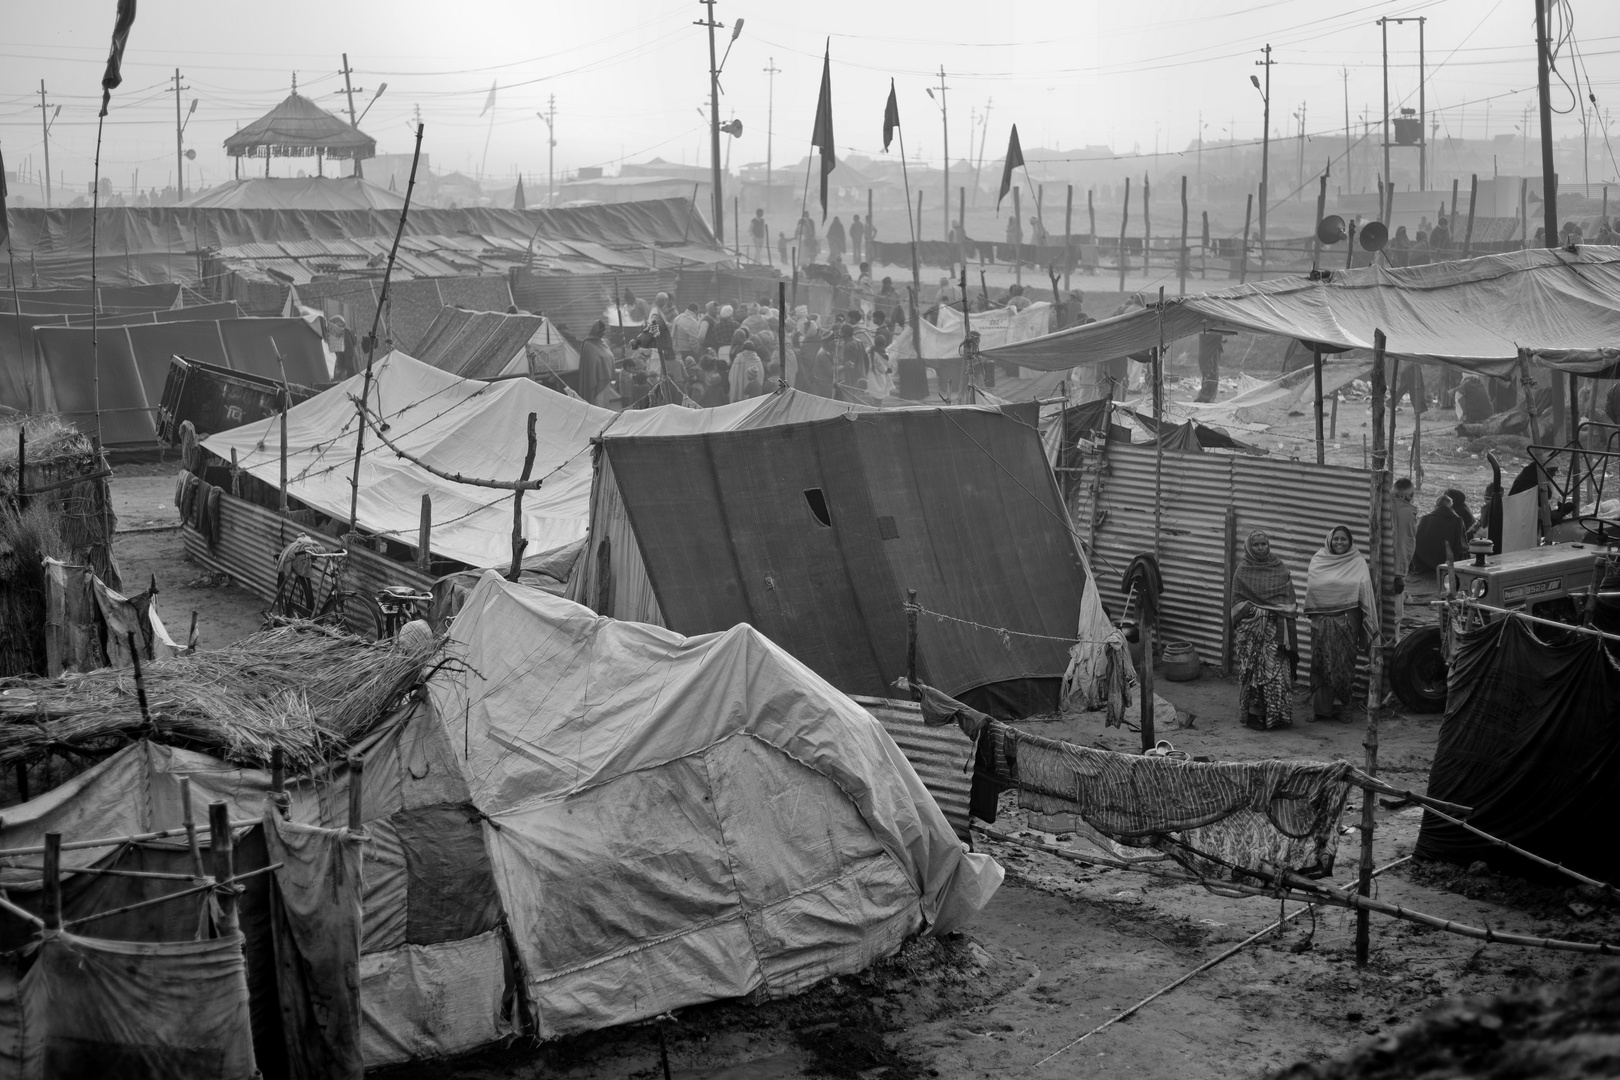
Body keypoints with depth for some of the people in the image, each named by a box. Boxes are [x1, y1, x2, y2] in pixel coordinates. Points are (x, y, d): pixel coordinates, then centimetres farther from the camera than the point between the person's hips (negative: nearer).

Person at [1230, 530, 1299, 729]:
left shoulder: (1280, 570, 9)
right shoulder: (1242, 573, 4)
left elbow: (1290, 600, 12)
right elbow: (1237, 603, 3)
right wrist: (1255, 610, -11)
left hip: (1275, 630, 1)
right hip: (1251, 629, -1)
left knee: (1277, 670, -4)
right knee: (1252, 672, -2)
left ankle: (1276, 715, 3)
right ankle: (1253, 714, 5)